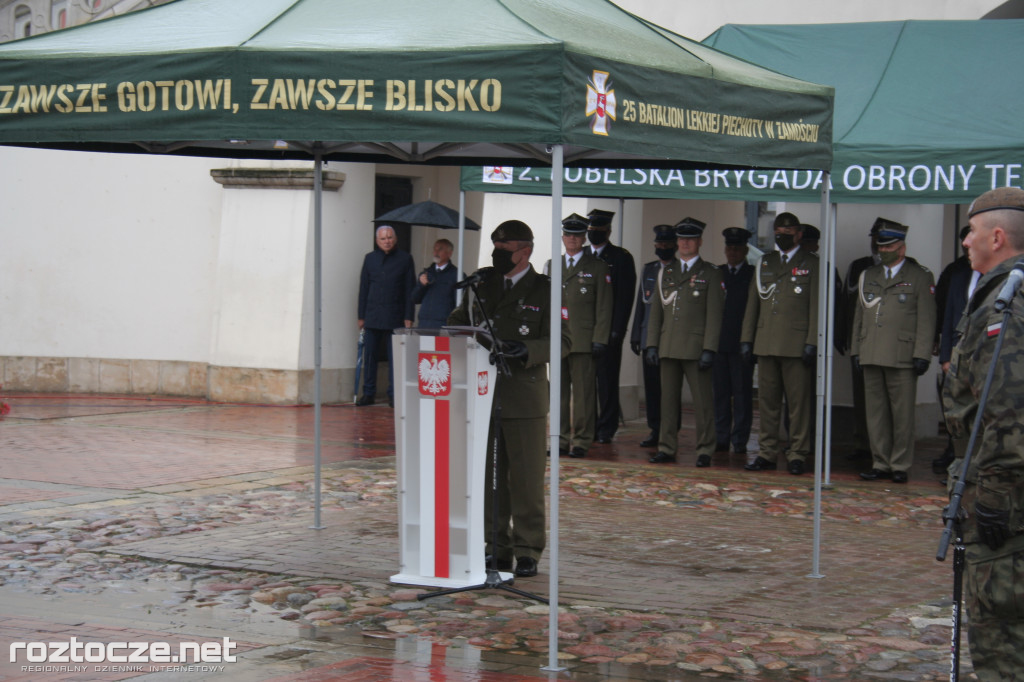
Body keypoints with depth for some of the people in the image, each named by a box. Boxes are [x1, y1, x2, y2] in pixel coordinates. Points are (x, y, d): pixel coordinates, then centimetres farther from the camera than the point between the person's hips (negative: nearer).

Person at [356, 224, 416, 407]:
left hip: (395, 317, -2)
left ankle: (393, 395, 5)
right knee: (370, 355, 2)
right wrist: (361, 315, 7)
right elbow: (363, 288, 12)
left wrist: (409, 317, -4)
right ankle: (368, 394, 9)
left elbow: (410, 290, 2)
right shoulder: (370, 258, 10)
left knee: (394, 356, 0)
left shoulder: (405, 259, 3)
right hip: (373, 316, 2)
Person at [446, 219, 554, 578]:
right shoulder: (482, 285, 13)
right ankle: (498, 546, 17)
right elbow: (459, 320, 24)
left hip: (524, 399, -4)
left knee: (526, 479, 0)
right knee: (490, 477, 8)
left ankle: (527, 550, 7)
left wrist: (527, 350, -24)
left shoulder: (545, 291, -2)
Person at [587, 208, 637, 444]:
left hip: (609, 330, -3)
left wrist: (617, 330, -10)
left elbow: (625, 297, -3)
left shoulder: (621, 258, 2)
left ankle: (606, 429, 4)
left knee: (607, 380, -1)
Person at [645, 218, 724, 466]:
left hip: (695, 347, -4)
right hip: (668, 348, 4)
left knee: (703, 401, -2)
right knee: (668, 399, 6)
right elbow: (656, 311, 15)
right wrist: (651, 345, 6)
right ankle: (667, 449, 12)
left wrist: (709, 350, -12)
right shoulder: (666, 272, 15)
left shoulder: (711, 273, 2)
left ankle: (705, 451, 3)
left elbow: (714, 315, -4)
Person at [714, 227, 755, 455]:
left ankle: (740, 441, 2)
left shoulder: (754, 274, 3)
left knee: (742, 392, -2)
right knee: (721, 392, 3)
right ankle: (721, 439, 8)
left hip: (742, 343, -3)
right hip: (718, 342, 3)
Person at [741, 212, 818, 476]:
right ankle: (768, 453, 11)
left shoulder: (811, 264, 4)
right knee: (767, 400, 5)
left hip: (796, 345, -4)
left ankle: (797, 454, 2)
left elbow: (816, 306, -2)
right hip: (766, 343, 4)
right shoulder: (764, 263, 17)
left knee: (798, 401, -3)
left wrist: (812, 343, -10)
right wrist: (746, 339, 10)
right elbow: (753, 304, 17)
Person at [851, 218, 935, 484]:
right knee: (876, 412, 6)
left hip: (902, 358, -4)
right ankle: (881, 464, 12)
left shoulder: (920, 277, 2)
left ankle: (900, 465, 6)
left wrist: (922, 355, -9)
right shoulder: (867, 276, 16)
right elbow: (859, 316, 20)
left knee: (902, 414, -2)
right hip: (872, 357, 5)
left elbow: (926, 320, -2)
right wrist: (856, 350, 14)